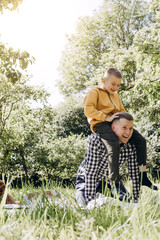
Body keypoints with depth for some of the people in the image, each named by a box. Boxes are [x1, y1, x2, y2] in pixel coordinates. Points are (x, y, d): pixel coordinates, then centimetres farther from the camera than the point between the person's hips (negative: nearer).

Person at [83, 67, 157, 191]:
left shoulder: (116, 96, 29)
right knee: (114, 145, -34)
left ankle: (143, 176, -1)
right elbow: (88, 110, -12)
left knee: (141, 140, -6)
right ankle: (114, 183, -31)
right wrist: (106, 118, -19)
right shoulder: (94, 92, 3)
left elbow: (122, 111, 37)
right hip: (101, 124, -8)